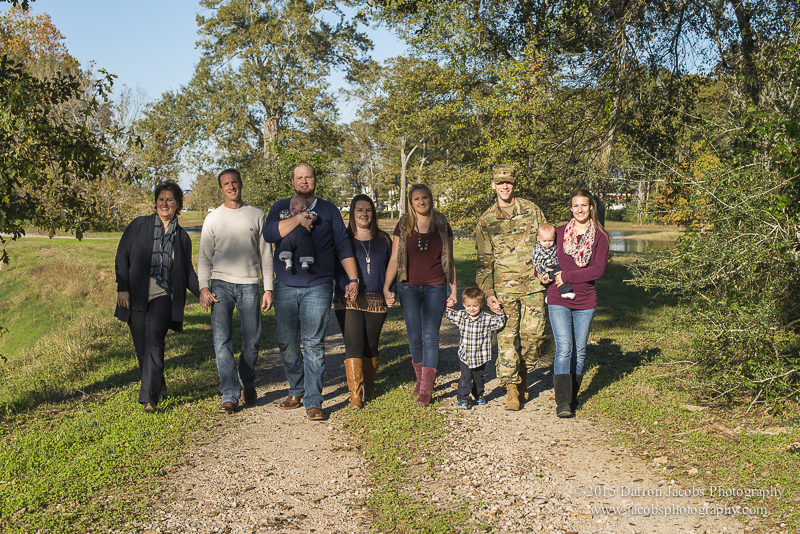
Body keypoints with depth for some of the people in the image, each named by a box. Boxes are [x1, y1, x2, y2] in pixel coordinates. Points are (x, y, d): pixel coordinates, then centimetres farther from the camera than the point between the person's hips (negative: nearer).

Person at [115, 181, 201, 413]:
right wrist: (122, 288, -5)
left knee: (154, 343, -18)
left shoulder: (182, 237, 12)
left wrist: (201, 292, 0)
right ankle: (159, 388, 25)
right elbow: (122, 257, 5)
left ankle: (149, 398, -16)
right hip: (136, 296, 1)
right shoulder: (139, 225, 8)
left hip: (163, 296, -1)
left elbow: (187, 272, 16)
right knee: (142, 348, 5)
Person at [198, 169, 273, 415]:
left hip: (249, 284, 0)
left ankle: (247, 383, 27)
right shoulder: (213, 219, 9)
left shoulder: (257, 216, 10)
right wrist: (203, 287, -5)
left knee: (252, 340, 2)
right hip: (221, 284, 0)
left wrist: (268, 288, 3)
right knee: (222, 340, -9)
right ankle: (230, 395, -5)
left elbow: (265, 255, 10)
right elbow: (204, 257, 9)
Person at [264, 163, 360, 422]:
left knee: (313, 344, -8)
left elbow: (343, 245, 10)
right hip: (285, 287, 2)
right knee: (287, 343, 5)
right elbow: (269, 234, -6)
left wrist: (353, 278, 3)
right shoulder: (281, 208, 14)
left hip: (318, 287, -2)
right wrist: (297, 220, -17)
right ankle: (296, 391, 25)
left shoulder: (328, 210, 13)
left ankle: (313, 401, -3)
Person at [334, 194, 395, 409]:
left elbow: (390, 267, 16)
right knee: (353, 347, -9)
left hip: (376, 300, 2)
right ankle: (355, 394, -6)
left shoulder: (383, 239, 11)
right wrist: (346, 286, -12)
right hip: (349, 301, -2)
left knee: (371, 347, 8)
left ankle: (369, 387, 26)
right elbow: (336, 267, 4)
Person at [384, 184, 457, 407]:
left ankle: (426, 391, -6)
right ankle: (420, 381, 24)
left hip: (436, 288, -1)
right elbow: (394, 259, 2)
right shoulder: (403, 225, 4)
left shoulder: (442, 225, 5)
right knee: (415, 338, 4)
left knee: (430, 337, -8)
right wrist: (386, 287, -6)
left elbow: (449, 260, 11)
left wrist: (453, 288, 8)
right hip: (410, 288, 1)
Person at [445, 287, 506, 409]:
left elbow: (499, 323, -14)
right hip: (464, 356, 0)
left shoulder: (487, 319, -11)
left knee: (478, 378, 18)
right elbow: (450, 316, 14)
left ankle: (479, 395, 40)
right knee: (465, 378, -5)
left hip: (480, 357, 0)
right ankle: (463, 399, 7)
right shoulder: (461, 316, -3)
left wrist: (499, 312, -27)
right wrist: (450, 308, -2)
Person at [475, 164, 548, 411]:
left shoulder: (531, 210, 5)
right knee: (506, 336, -4)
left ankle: (523, 375, 27)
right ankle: (512, 389, 4)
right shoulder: (486, 220, 4)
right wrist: (488, 293, -4)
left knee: (533, 333, 2)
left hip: (533, 283, 1)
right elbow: (484, 261, 4)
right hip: (504, 287, -1)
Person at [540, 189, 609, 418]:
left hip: (585, 301, 1)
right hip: (558, 300, 0)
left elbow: (598, 269, -11)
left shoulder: (600, 236, 0)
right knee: (564, 349, -10)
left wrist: (567, 276, -15)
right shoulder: (560, 233, 4)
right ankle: (562, 402, -11)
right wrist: (543, 273, 1)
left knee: (579, 350, 9)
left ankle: (572, 397, 24)